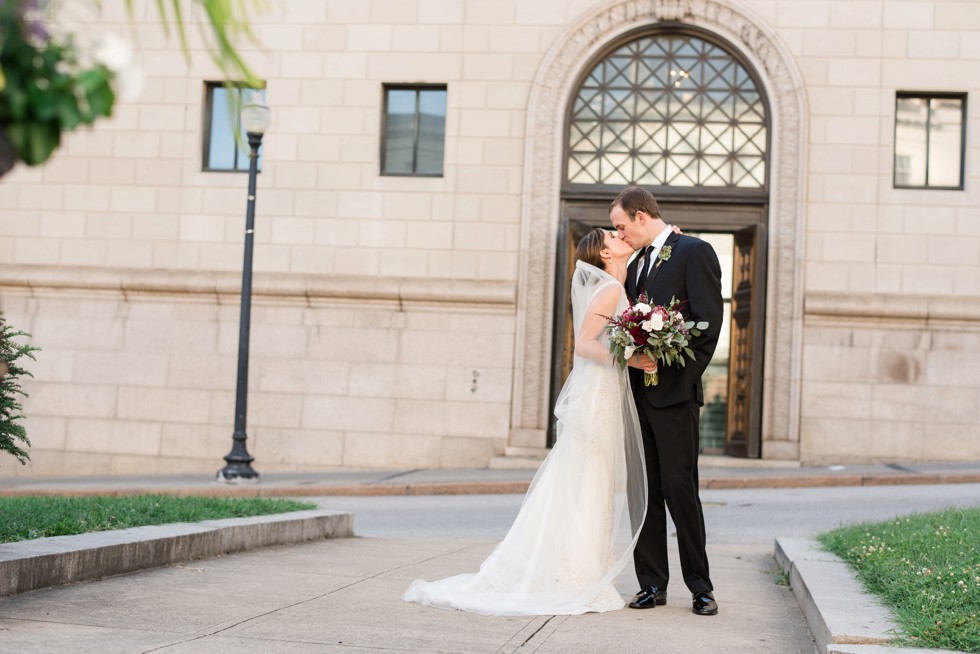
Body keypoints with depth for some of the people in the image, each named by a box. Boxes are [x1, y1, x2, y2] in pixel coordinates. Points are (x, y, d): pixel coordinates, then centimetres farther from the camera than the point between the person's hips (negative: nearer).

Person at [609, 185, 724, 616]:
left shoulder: (694, 252, -4)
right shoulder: (636, 265, 20)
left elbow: (708, 322, -11)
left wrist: (683, 378, -15)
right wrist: (632, 359, 3)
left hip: (673, 394, -7)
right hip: (639, 394, 7)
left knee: (680, 488, -5)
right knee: (644, 491, 6)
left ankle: (700, 587, 4)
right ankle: (652, 584, 11)